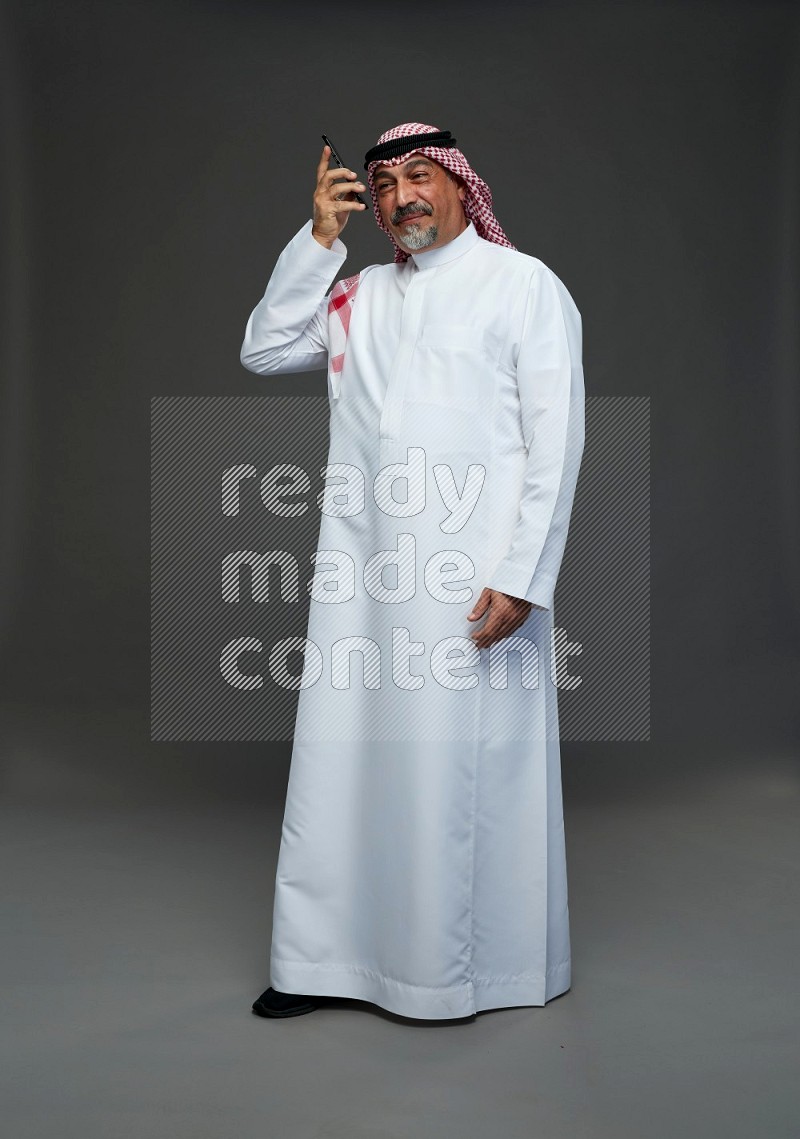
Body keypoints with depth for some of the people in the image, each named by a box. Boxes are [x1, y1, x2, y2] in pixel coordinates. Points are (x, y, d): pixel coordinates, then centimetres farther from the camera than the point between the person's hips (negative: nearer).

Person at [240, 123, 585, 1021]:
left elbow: (556, 439, -4)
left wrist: (522, 576, -12)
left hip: (471, 575, -5)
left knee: (462, 770, 1)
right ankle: (323, 955, 22)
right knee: (338, 760, 8)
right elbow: (263, 351, 13)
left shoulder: (524, 285, 2)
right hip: (358, 567, 5)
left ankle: (464, 963, 20)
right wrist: (318, 239, 7)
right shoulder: (357, 295, 18)